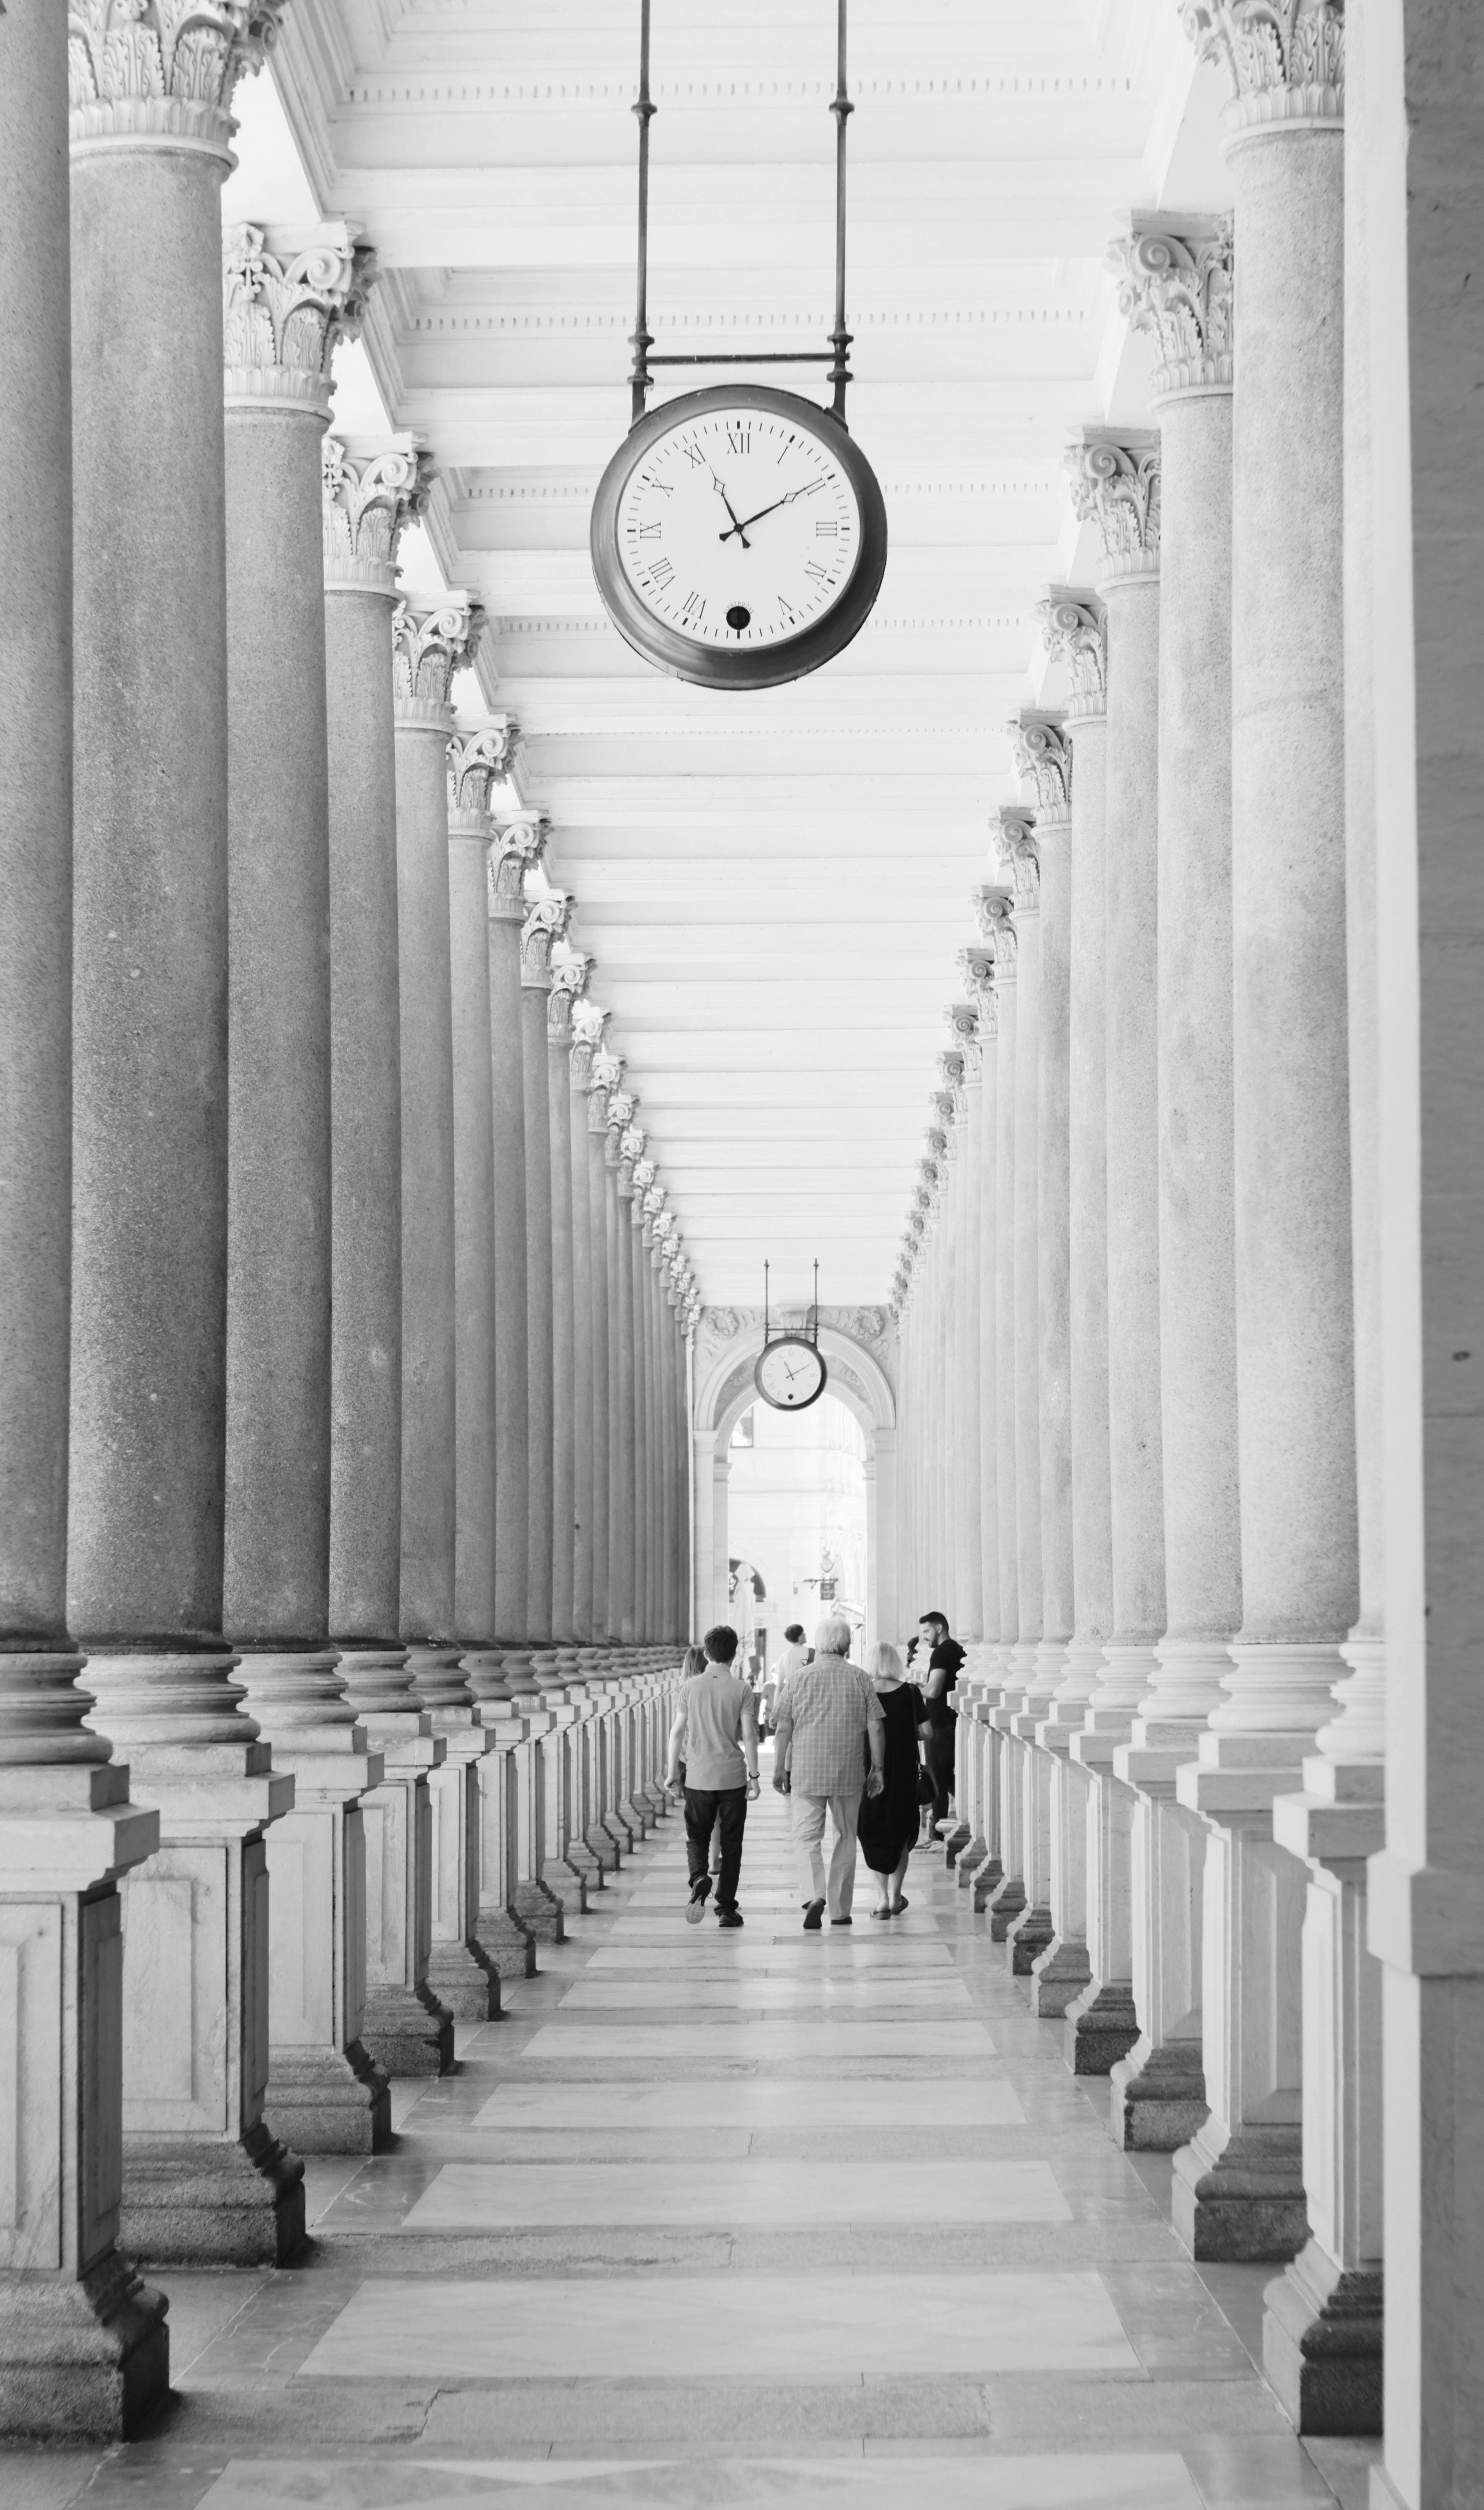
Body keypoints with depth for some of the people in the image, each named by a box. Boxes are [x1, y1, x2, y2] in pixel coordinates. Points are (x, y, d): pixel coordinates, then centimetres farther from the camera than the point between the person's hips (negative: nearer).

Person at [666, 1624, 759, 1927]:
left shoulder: (692, 1687, 0)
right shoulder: (741, 1689, -4)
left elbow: (678, 1732, 1)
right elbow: (748, 1735, -7)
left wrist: (673, 1772, 8)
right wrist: (754, 1774, -1)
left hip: (698, 1776, 1)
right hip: (733, 1776, -1)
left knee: (697, 1837, 11)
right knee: (730, 1842, 8)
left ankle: (699, 1878, -18)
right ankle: (727, 1908, 9)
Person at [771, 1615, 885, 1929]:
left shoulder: (800, 1677, -1)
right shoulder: (859, 1679, 1)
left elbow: (784, 1727, -1)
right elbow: (876, 1727, -2)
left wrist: (780, 1767, 6)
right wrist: (877, 1768, 5)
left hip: (807, 1772, -1)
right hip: (848, 1773, 1)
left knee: (807, 1836, 4)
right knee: (845, 1837, 13)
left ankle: (816, 1895, -20)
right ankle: (840, 1909, 15)